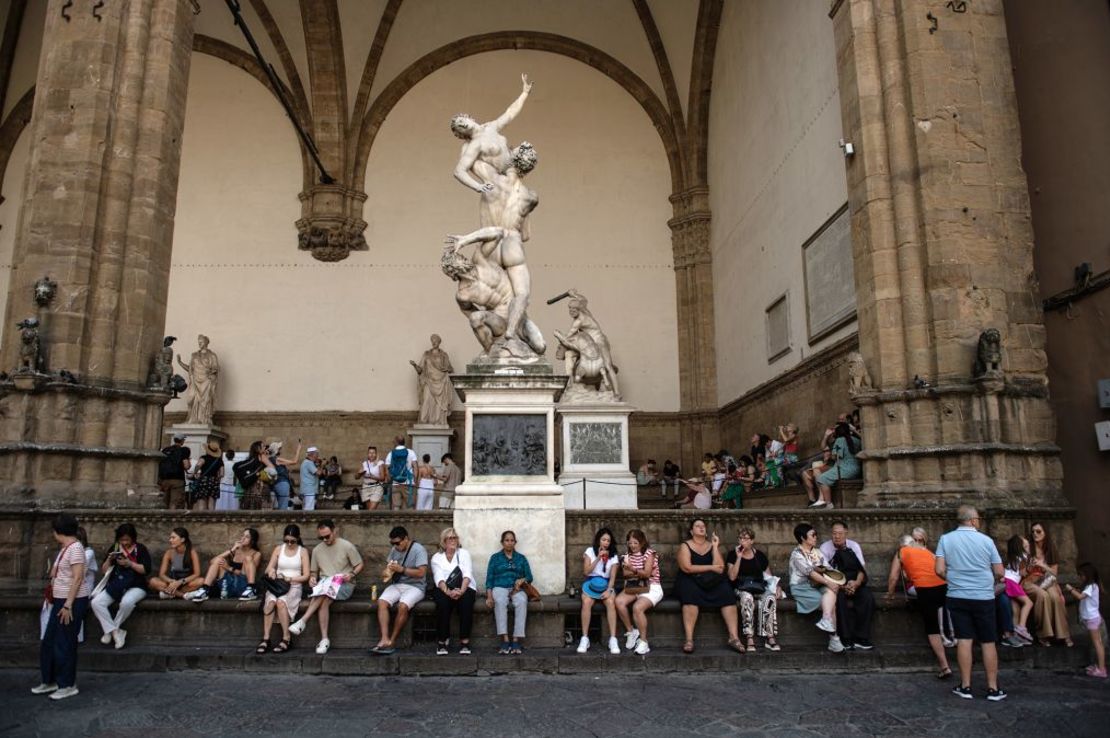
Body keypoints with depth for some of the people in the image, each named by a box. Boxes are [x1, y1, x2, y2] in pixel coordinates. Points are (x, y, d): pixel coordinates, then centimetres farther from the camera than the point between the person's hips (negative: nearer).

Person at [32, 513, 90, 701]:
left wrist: (68, 605, -23)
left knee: (64, 644, 0)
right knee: (49, 642, 16)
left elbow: (78, 578, -22)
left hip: (72, 601, -10)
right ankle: (50, 682, 29)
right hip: (61, 600, 10)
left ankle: (68, 685, 11)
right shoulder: (65, 548, 13)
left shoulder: (75, 548, -18)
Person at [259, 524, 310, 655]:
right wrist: (271, 571, -15)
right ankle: (265, 639, -28)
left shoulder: (302, 551, 5)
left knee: (281, 602, -33)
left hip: (294, 586, -2)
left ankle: (287, 639, -24)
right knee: (270, 602, -32)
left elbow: (306, 576, 0)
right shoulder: (278, 549, 11)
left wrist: (290, 579, -14)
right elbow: (268, 569, 8)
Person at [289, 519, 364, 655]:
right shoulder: (317, 550, 12)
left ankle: (303, 622, -33)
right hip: (324, 585, 3)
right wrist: (312, 578, -3)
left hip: (344, 585, -3)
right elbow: (313, 571, 20)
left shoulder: (347, 546, -1)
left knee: (325, 589, -36)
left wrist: (352, 574, -16)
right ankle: (324, 639, -31)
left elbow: (359, 565, 4)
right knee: (324, 600, -32)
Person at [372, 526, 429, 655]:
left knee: (403, 606, -33)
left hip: (414, 586, -6)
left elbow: (421, 573, -17)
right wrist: (386, 572, -5)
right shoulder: (395, 550, 12)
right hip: (396, 585, 6)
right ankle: (384, 639, -30)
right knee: (381, 602, -24)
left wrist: (401, 569, -20)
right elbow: (388, 567, 19)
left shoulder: (419, 550, -9)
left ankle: (391, 642, -20)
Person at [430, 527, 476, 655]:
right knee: (443, 602, -33)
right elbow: (439, 578, -7)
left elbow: (467, 574, -5)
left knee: (466, 601, -32)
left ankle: (465, 641, -26)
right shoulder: (437, 557, 9)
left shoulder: (464, 553, 10)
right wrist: (448, 592, -27)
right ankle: (442, 641, -23)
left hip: (465, 588, 0)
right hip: (444, 590, 0)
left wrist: (461, 591, -25)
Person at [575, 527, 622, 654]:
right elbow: (586, 572, -5)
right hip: (590, 583, -1)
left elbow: (613, 576, -2)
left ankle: (613, 639, -32)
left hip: (606, 584, 1)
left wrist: (609, 590, -20)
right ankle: (584, 638, -26)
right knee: (586, 602, -33)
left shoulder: (614, 556, 6)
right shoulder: (590, 551, 2)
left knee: (611, 602, -33)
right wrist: (598, 558, -14)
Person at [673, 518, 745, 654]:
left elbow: (720, 569, -2)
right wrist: (710, 567, -10)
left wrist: (715, 547, -6)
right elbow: (687, 568, -13)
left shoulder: (711, 545, 10)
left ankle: (734, 637, -27)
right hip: (690, 581, -3)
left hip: (711, 582, 3)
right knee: (691, 594, -36)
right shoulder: (685, 546, 3)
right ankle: (689, 639, -37)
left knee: (727, 594, -26)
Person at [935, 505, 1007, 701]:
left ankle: (965, 687, 8)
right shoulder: (986, 540, -3)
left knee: (964, 640, 4)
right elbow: (999, 573, -1)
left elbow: (940, 570, -8)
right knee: (988, 642, 8)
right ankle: (993, 688, 13)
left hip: (957, 596, 1)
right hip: (984, 597, -1)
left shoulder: (946, 539, -3)